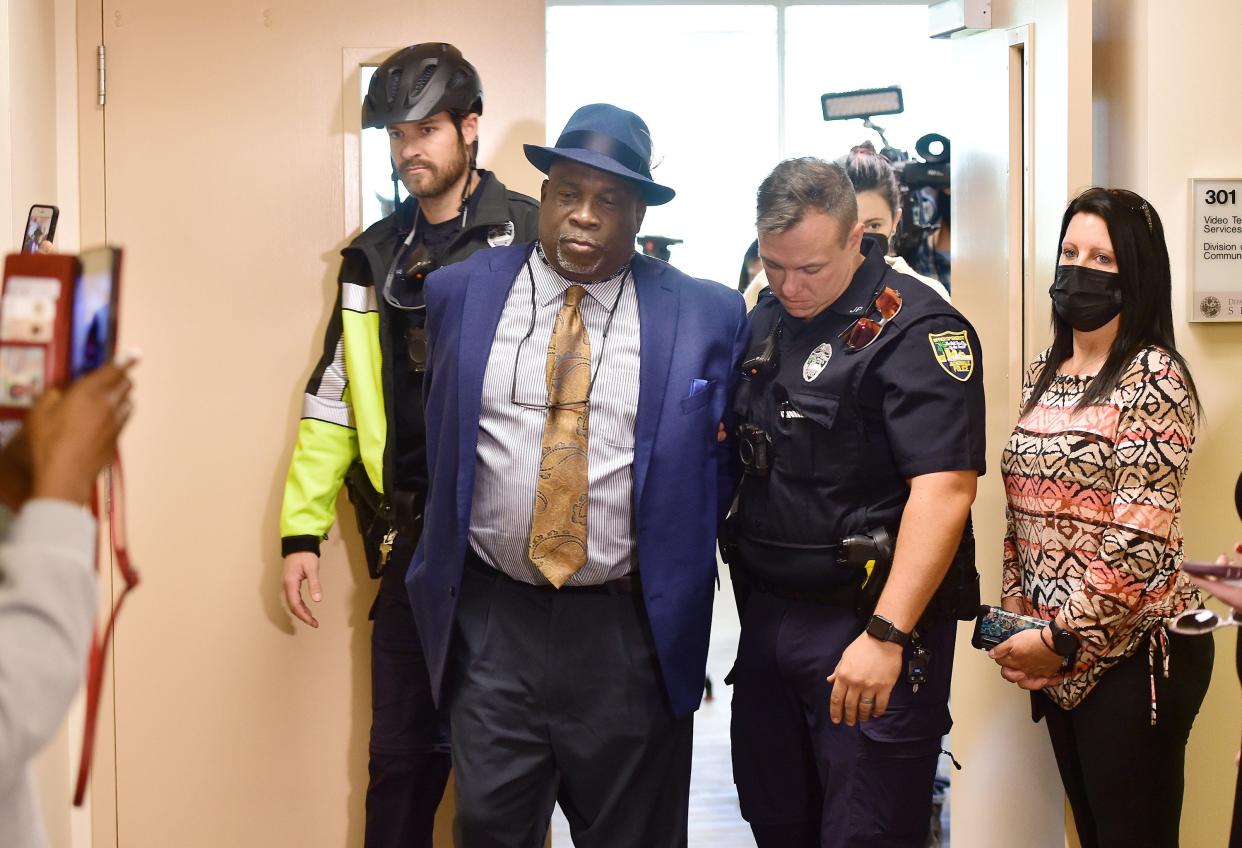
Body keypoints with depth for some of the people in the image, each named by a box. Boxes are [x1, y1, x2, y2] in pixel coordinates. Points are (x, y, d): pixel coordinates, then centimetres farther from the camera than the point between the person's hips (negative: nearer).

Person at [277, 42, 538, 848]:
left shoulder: (533, 239, -5)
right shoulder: (375, 259, 10)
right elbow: (334, 402, 12)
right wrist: (301, 529, 7)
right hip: (415, 542, 4)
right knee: (404, 751, 11)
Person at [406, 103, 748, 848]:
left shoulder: (706, 315, -2)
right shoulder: (461, 293, 3)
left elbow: (721, 453, 8)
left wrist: (681, 577, 4)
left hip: (632, 632, -1)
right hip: (492, 620, 1)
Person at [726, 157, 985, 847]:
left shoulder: (916, 330, -15)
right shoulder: (767, 319, 10)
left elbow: (944, 488, -24)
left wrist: (885, 635, -29)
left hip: (867, 618, -7)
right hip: (767, 611, 7)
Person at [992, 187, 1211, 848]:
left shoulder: (1152, 376, -13)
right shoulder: (1043, 373, 11)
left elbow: (1140, 536, -19)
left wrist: (1065, 639, -16)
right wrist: (1015, 612, 6)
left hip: (1129, 652, -7)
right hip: (1054, 652, 7)